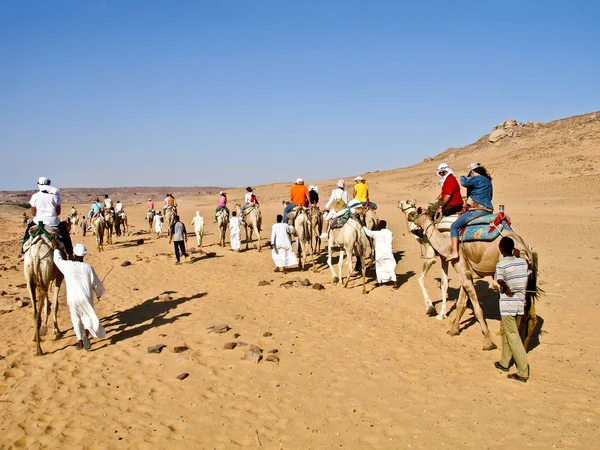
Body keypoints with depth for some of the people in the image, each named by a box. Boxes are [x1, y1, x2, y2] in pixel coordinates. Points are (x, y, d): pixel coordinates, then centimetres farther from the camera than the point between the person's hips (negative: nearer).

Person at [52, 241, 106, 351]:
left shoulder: (67, 266, -8)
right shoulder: (88, 267, -5)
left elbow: (57, 259, 12)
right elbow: (95, 283, 2)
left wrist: (56, 248, 27)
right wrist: (99, 293, 19)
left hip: (73, 298, 0)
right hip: (86, 297, 0)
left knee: (76, 319, 14)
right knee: (88, 316, 14)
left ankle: (80, 342, 18)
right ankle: (86, 334, -13)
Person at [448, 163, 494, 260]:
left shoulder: (477, 179, -9)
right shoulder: (488, 180, 20)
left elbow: (464, 182, -16)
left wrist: (463, 177, 7)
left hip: (478, 210, -10)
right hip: (489, 210, 10)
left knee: (454, 226, -6)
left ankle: (454, 252, -15)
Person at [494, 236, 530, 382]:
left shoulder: (501, 264, -14)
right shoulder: (523, 262, 4)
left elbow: (499, 280, -31)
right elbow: (528, 276, 15)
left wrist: (507, 290, -15)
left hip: (507, 305, -6)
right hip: (520, 304, 6)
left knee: (513, 337, -2)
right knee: (506, 332, 21)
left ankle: (523, 373, -1)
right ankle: (504, 363, 32)